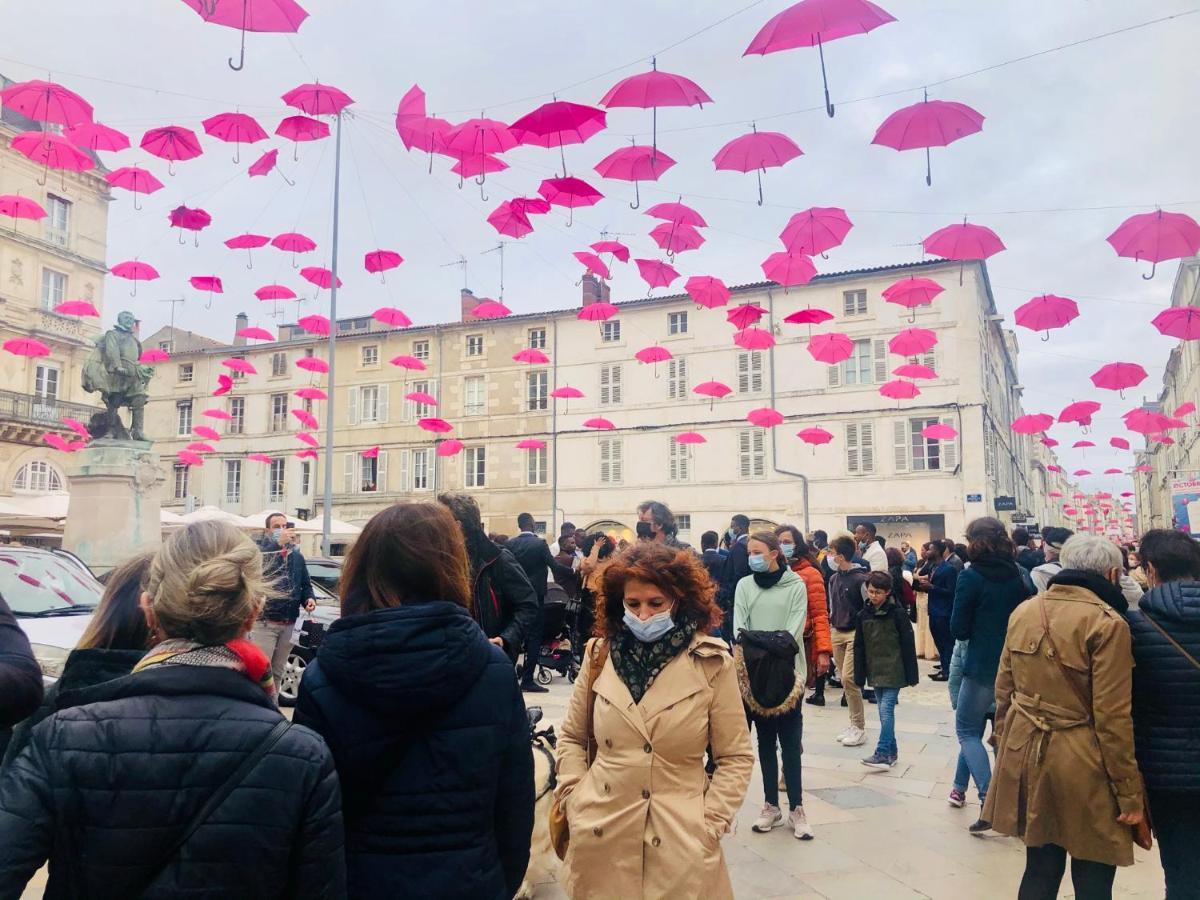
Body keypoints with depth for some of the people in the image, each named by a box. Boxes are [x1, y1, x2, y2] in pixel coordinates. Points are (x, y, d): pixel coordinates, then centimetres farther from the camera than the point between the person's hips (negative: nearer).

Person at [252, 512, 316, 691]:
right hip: (264, 622, -5)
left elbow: (306, 584, 19)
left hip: (289, 624, 5)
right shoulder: (260, 549, -3)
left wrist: (309, 598, -2)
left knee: (277, 672, 14)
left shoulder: (297, 555, 13)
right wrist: (278, 543, -33)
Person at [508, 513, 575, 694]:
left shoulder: (510, 544, 0)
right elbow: (555, 567, -15)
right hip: (535, 596, -5)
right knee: (534, 636, 0)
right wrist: (574, 571, -4)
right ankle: (527, 680, -3)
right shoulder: (539, 543, -12)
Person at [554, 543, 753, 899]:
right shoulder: (600, 656, 0)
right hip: (600, 840, 2)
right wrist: (574, 802, 0)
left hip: (680, 847, -2)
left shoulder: (712, 664, -7)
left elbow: (736, 756, -1)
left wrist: (708, 825, -8)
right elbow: (571, 739, 10)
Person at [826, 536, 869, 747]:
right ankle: (855, 723, 20)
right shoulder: (834, 579, 9)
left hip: (855, 634, -7)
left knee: (848, 678, -10)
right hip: (837, 634, 7)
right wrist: (831, 628, 16)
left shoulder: (860, 578, -13)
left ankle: (859, 728, 2)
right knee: (845, 680, 10)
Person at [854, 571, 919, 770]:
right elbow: (859, 647, 8)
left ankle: (882, 754, -11)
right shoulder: (863, 614, 5)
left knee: (886, 709, -12)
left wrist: (912, 675, -8)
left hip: (893, 671, -5)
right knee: (884, 711, 11)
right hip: (875, 671, 5)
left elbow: (908, 645, -7)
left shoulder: (898, 613, -9)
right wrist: (859, 675, 6)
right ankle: (891, 752, 21)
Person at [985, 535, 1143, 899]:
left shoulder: (1024, 611, 4)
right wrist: (1130, 794, -6)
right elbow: (1112, 718, -14)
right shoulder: (1107, 622, -15)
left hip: (1028, 759, 6)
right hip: (1081, 768, -6)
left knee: (1040, 870, 17)